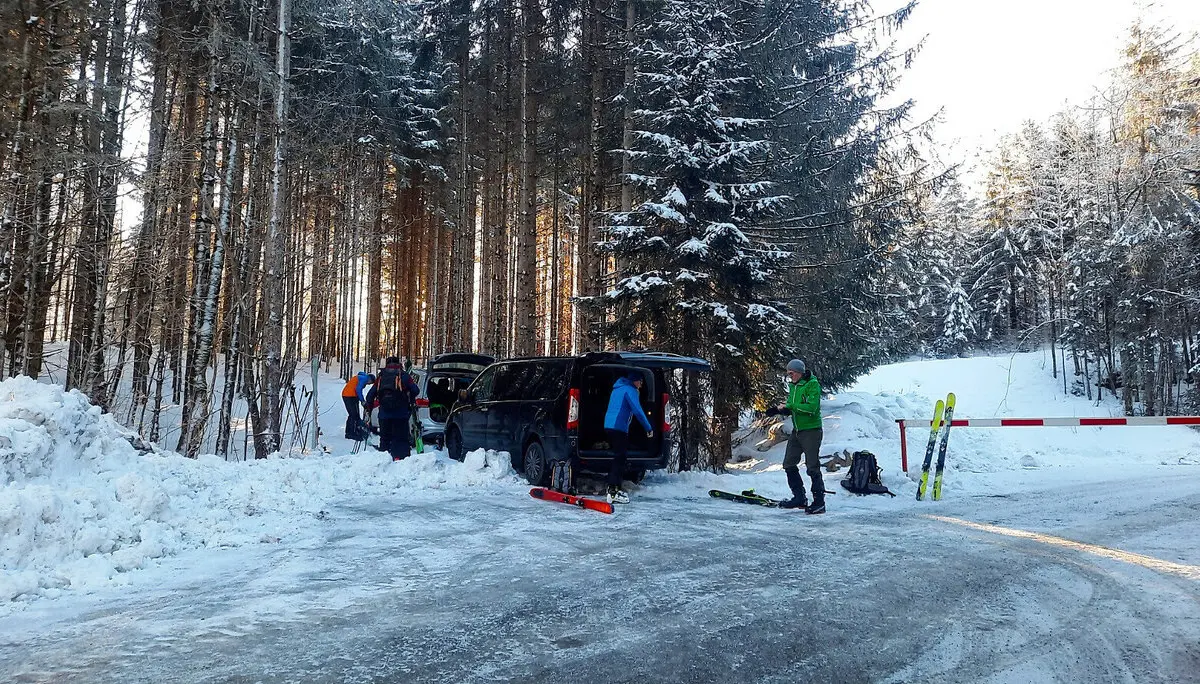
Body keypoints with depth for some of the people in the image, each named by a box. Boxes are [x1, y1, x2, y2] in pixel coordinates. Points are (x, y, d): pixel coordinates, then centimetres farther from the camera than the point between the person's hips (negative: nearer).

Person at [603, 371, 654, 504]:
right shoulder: (630, 390, -7)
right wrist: (649, 428, -11)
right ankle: (613, 493, -15)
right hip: (619, 427, -10)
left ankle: (614, 487, 20)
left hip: (609, 425, 10)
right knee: (620, 458, -10)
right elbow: (638, 411, -15)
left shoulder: (618, 389, 22)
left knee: (619, 457, 16)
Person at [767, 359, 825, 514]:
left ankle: (819, 502, 2)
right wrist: (779, 410, -4)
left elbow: (812, 407, -25)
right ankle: (800, 498, 22)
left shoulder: (812, 385, -14)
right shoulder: (793, 386, 11)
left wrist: (790, 405, -24)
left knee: (813, 468, -6)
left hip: (811, 431, -9)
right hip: (797, 431, 9)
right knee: (789, 464, 11)